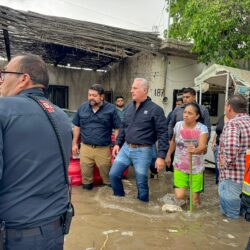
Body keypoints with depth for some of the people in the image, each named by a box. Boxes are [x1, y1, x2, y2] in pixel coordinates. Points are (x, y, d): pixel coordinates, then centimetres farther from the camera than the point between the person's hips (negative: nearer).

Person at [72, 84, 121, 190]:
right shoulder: (82, 107, 5)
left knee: (107, 174, 10)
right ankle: (87, 188, 35)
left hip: (103, 149, -2)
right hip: (85, 148, 3)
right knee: (86, 173, 13)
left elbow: (117, 128, -4)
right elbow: (77, 127, 12)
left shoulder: (111, 109, -6)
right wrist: (74, 144, 11)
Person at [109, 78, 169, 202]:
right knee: (113, 174, 10)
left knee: (141, 183, 8)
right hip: (126, 148, 6)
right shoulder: (129, 107, 7)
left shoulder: (155, 109, -12)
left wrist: (161, 156, -18)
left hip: (143, 151, -6)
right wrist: (118, 143, 13)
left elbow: (163, 134, -13)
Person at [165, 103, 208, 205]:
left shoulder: (202, 128, -16)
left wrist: (195, 150, -52)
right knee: (179, 196, -6)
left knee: (195, 199, 8)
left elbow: (202, 147, -31)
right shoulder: (178, 125, -4)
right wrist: (168, 155, 17)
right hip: (179, 167, 2)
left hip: (196, 169, -2)